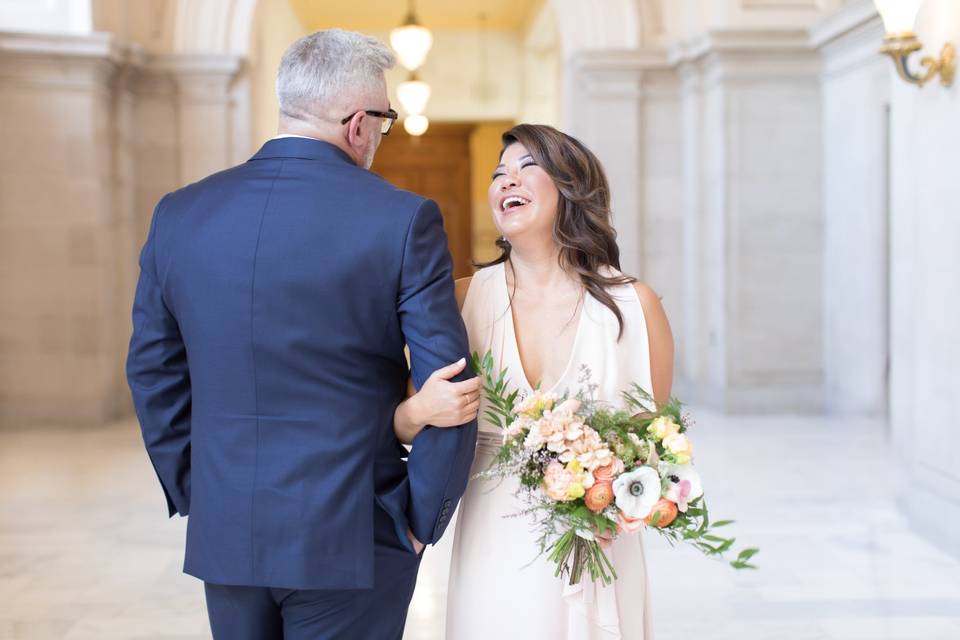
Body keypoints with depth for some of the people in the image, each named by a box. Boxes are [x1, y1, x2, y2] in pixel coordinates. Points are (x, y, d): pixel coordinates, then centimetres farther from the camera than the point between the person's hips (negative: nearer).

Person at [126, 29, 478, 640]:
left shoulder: (179, 214, 1)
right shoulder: (403, 219, -12)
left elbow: (153, 373, 7)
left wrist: (192, 495, 16)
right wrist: (418, 521, -1)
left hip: (224, 537, 4)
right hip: (349, 542, -4)